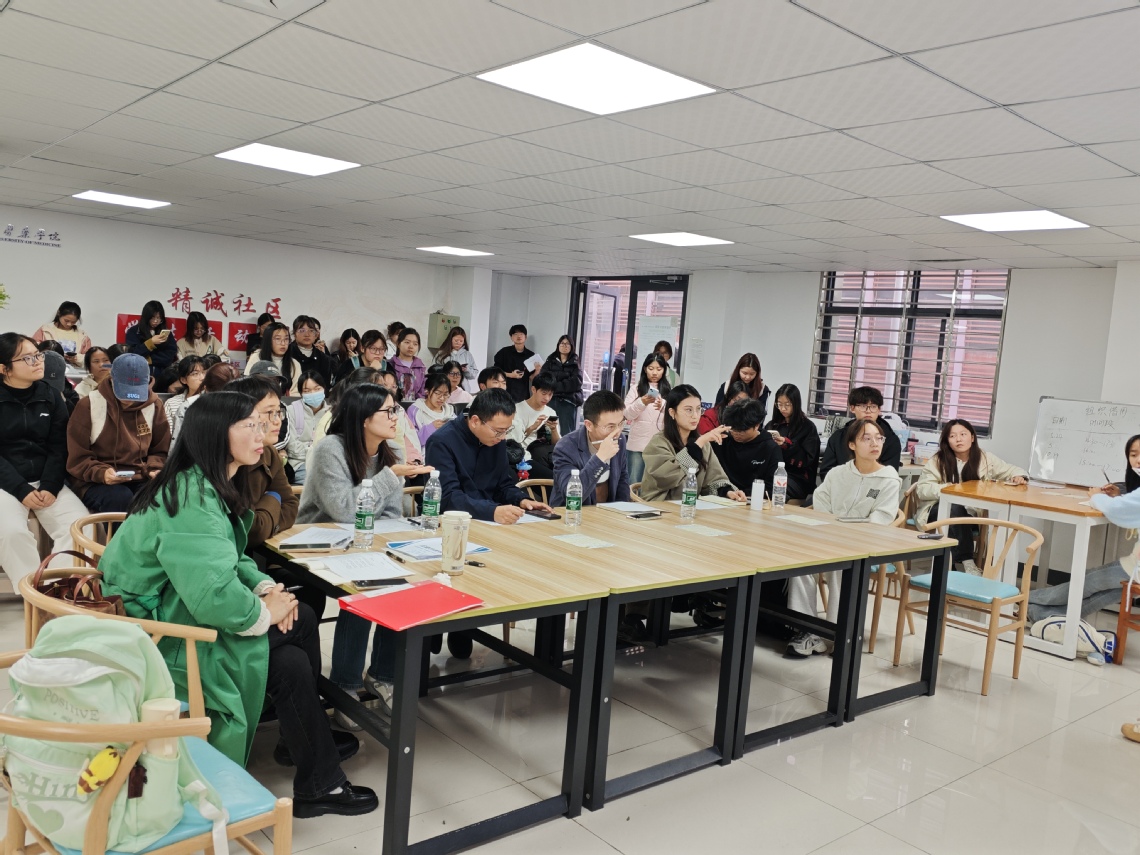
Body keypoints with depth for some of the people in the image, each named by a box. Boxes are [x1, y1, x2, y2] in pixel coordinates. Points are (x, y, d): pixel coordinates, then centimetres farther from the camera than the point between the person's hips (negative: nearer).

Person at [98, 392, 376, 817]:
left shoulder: (209, 487, 6)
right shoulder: (191, 500, -27)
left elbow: (231, 558, 15)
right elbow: (214, 596, -35)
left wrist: (266, 587, -3)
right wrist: (264, 613, -18)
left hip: (184, 611, 10)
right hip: (165, 636, -10)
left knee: (302, 618, 2)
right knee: (288, 663, -15)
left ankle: (305, 735, 20)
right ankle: (318, 785, 3)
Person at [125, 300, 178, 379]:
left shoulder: (166, 333, 10)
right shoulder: (133, 332, 5)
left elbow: (171, 355, 1)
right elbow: (132, 354, -5)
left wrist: (149, 360, -7)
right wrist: (151, 342, -13)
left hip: (162, 374, 2)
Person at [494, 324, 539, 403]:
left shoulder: (530, 355, 5)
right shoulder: (504, 352, 1)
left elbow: (532, 377, 6)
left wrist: (537, 370, -13)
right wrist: (510, 375, -11)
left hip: (523, 395, 2)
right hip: (506, 393, -2)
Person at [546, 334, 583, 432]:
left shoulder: (575, 363, 7)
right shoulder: (550, 361, 13)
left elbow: (576, 383, -7)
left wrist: (555, 386, -12)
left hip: (568, 401, -2)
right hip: (551, 399, 2)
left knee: (567, 432, -2)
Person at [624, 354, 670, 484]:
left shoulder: (668, 391, 7)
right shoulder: (636, 389, 5)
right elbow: (627, 415, -4)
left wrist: (663, 407, -24)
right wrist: (642, 402, -23)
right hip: (638, 444, -1)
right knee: (634, 482, 3)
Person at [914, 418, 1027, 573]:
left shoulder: (985, 459, 2)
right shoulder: (938, 461, -5)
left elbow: (1013, 470, 10)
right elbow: (921, 490, -11)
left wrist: (1019, 477, -16)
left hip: (970, 514, 2)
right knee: (955, 508, -36)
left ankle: (958, 560, -17)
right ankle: (966, 561, -31)